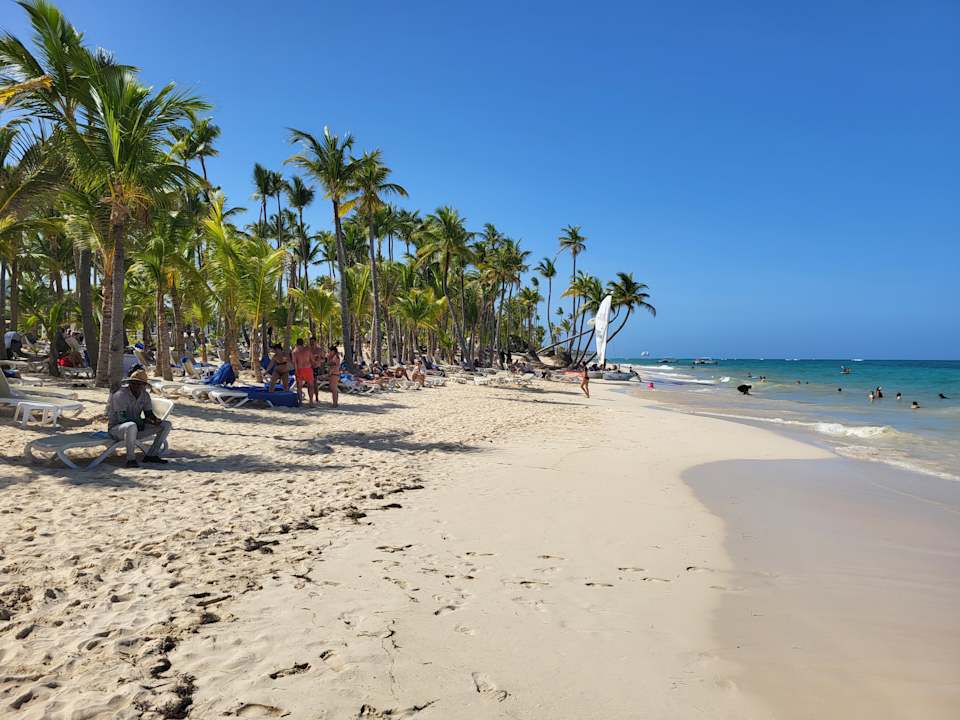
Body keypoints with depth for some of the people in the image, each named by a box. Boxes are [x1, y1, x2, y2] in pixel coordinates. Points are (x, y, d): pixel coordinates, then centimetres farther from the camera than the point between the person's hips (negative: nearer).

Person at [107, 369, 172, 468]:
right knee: (132, 426, -43)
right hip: (116, 429, -7)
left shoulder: (145, 395, 3)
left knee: (166, 424, -3)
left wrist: (155, 419, -17)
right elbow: (121, 418, -24)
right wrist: (142, 421, -16)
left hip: (138, 427, 7)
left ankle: (151, 455, -7)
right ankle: (130, 459, -27)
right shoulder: (120, 395, -19)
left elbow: (149, 414, 7)